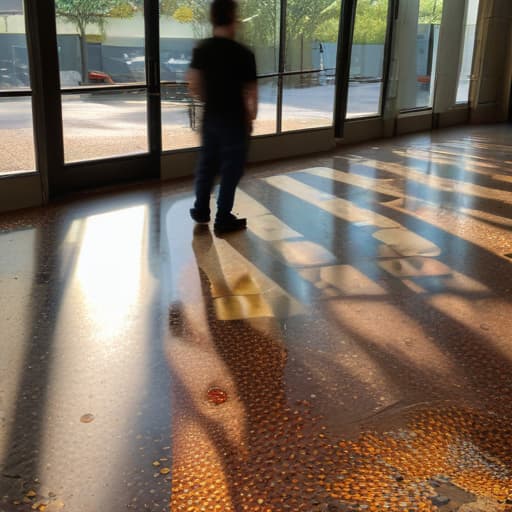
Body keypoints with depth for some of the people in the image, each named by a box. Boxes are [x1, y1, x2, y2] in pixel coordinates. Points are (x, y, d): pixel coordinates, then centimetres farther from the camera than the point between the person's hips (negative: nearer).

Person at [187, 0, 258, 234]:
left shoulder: (201, 49, -1)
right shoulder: (243, 54, -17)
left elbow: (194, 86, 2)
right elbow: (251, 93, -13)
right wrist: (251, 117, 4)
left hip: (210, 117, 6)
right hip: (234, 120, -5)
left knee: (207, 163, 19)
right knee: (231, 168, 6)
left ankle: (201, 210, 32)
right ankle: (223, 219, 13)